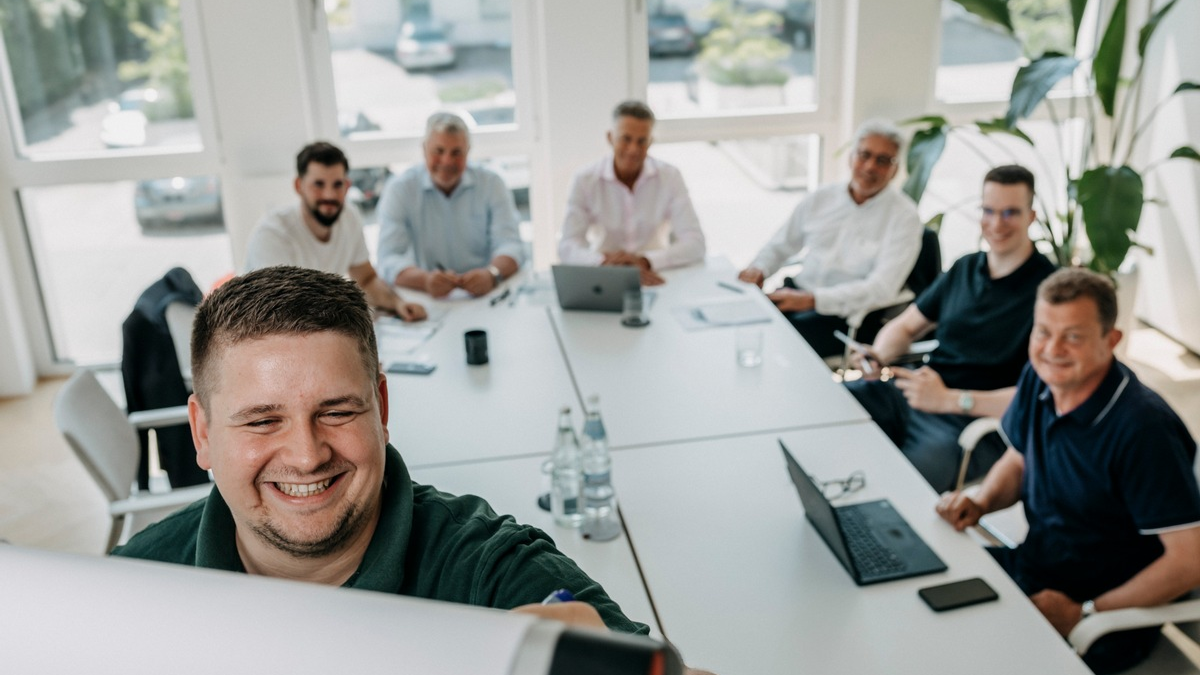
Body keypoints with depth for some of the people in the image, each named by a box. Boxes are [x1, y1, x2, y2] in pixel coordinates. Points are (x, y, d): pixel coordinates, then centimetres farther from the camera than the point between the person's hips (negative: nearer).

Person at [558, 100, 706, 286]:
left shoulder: (670, 177, -5)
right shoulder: (585, 180, -6)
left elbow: (695, 244, -11)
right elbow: (567, 247, -13)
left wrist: (645, 261, -28)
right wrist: (607, 262, -34)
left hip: (654, 279, 0)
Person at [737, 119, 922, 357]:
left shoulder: (903, 216, -5)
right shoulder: (820, 199, 9)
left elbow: (881, 288, -16)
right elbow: (780, 246, 21)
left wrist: (811, 299, -26)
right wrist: (758, 269, -3)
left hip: (848, 316, -5)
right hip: (798, 293, 5)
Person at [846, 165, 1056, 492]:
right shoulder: (964, 269, 14)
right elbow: (905, 327, 22)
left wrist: (949, 400, -25)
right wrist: (876, 356, -3)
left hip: (978, 420, -6)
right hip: (912, 391, 7)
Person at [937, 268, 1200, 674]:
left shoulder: (1142, 428, -27)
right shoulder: (1039, 379, -4)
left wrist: (1085, 614, -20)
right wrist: (980, 504, -6)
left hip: (1109, 617, -7)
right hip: (1033, 567, 7)